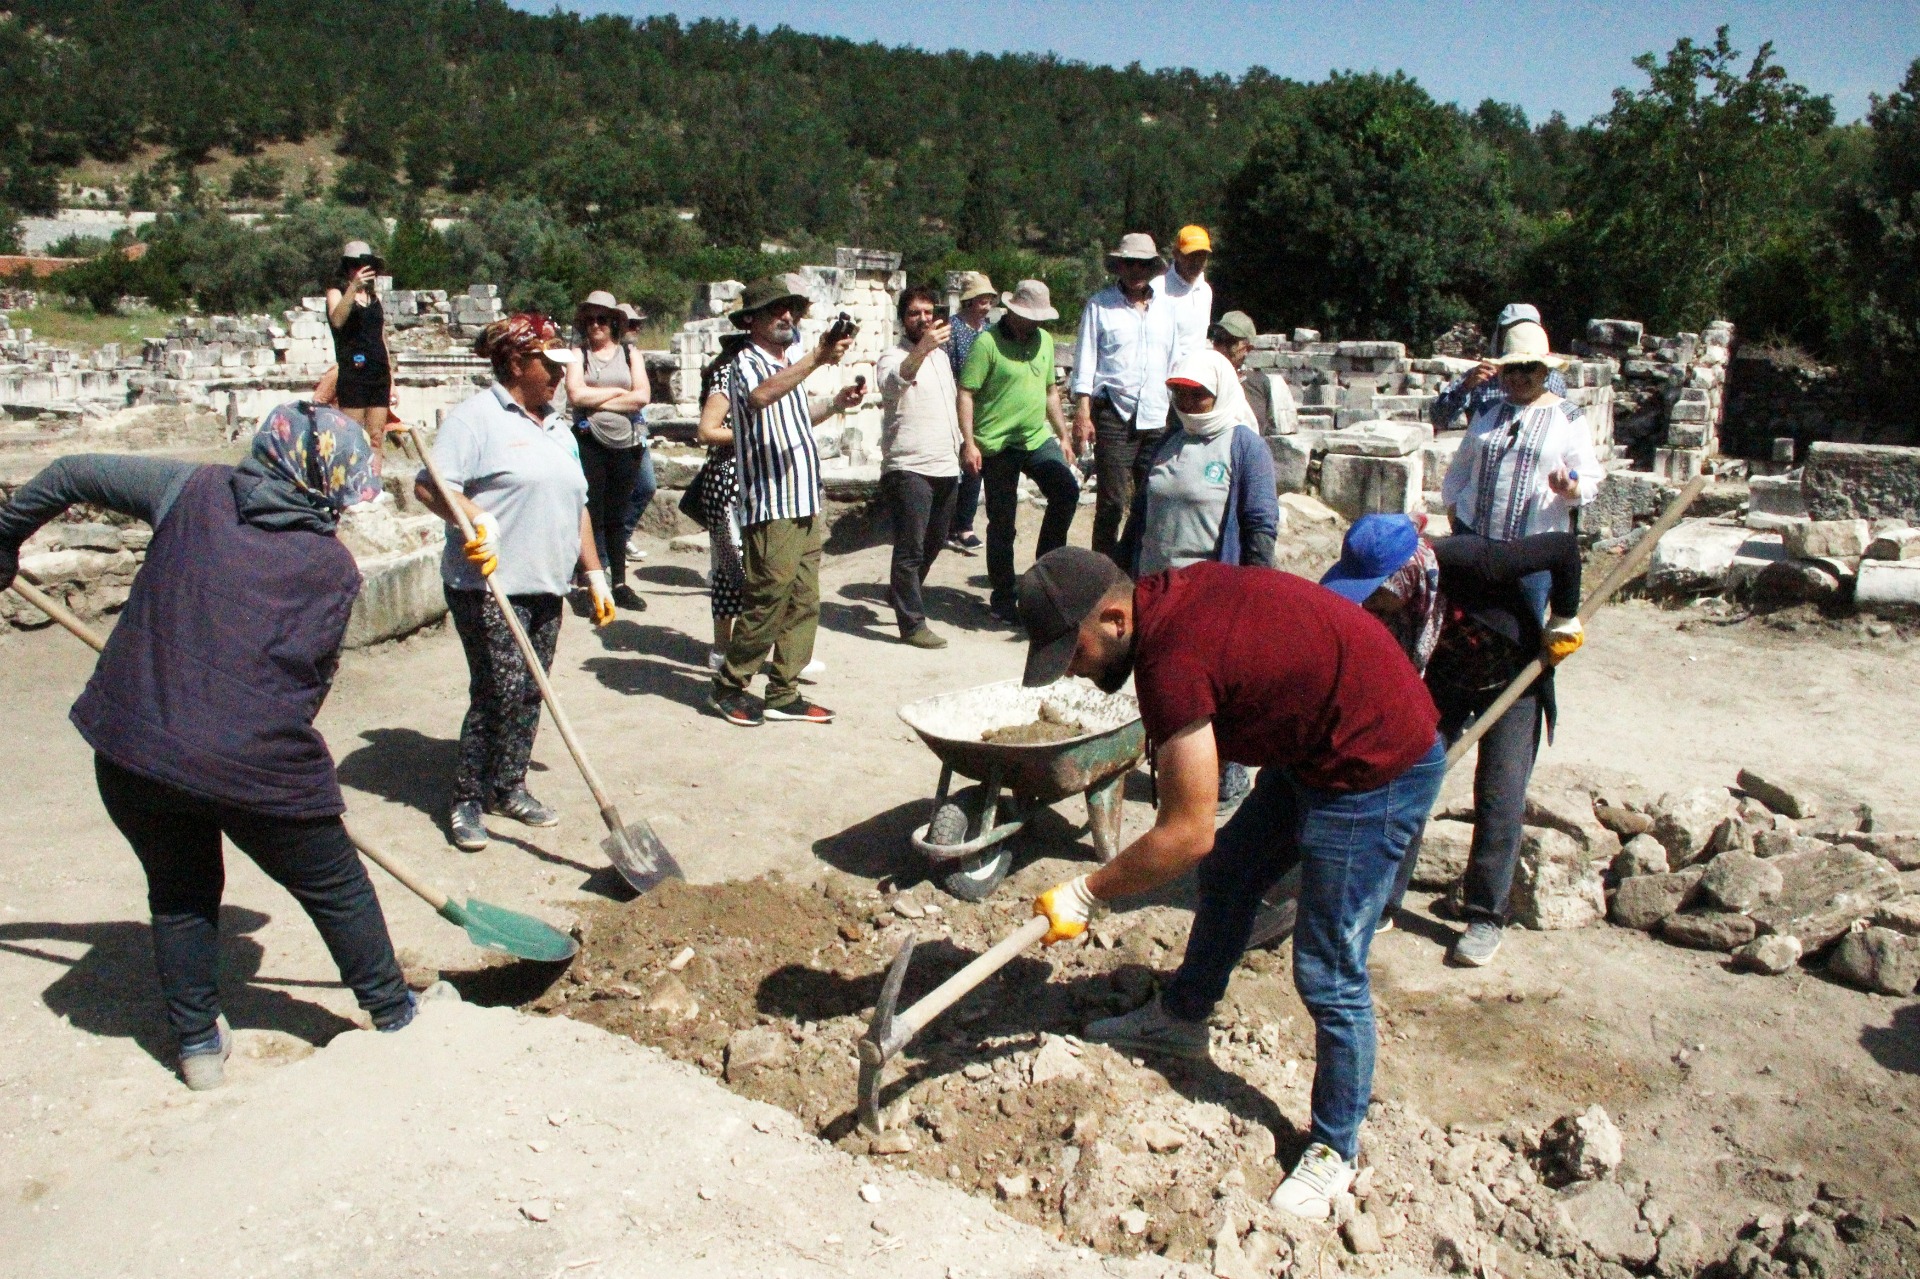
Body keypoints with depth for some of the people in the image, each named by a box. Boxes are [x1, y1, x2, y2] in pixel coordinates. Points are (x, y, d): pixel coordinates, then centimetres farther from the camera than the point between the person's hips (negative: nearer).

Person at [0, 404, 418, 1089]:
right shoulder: (336, 569, -1)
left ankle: (198, 1043, 33)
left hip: (128, 745, 4)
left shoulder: (192, 490, 5)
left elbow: (72, 474, 15)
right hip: (257, 763, -3)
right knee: (336, 888, 17)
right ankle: (393, 1015, 31)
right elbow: (316, 678, 4)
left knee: (179, 891, 25)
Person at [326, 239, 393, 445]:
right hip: (352, 376, -5)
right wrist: (353, 287, -29)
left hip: (380, 376, 5)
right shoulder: (337, 293, 3)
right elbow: (337, 320, -19)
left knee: (376, 439, 3)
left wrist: (392, 380, 19)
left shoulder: (376, 298, 18)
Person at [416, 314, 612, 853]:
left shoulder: (556, 426, 19)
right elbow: (429, 484, -14)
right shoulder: (477, 416, -6)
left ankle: (508, 788, 23)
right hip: (488, 585, -7)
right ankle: (467, 800, 5)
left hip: (545, 586, 7)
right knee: (501, 689, -9)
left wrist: (595, 574, 20)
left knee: (530, 693, 9)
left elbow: (576, 506, 23)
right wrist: (475, 519, -29)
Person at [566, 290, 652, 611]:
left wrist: (596, 400, -7)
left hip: (626, 444, 2)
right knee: (591, 515, -3)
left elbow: (642, 397, -4)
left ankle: (620, 583, 18)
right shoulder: (578, 355, 5)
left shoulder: (630, 354, 10)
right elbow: (576, 395, -11)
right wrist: (618, 392, -4)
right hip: (589, 443, -2)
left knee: (617, 517, 10)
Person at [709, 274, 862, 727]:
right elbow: (760, 396, -33)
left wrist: (836, 402, 18)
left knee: (804, 603, 8)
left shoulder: (790, 363, 19)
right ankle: (729, 685, 10)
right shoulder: (747, 362, -8)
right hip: (771, 507, -9)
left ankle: (783, 694, 16)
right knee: (768, 602, -6)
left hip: (804, 504, 9)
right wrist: (817, 359, -42)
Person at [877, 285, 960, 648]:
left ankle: (900, 595, 38)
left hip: (946, 467, 8)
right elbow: (895, 380, -34)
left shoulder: (941, 356, 16)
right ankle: (912, 624, -4)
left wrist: (960, 446, 24)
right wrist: (922, 348, -51)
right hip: (909, 468, -8)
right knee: (910, 547, -8)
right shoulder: (893, 358, -9)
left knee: (934, 543, 18)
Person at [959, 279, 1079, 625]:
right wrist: (968, 443, -19)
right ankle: (1002, 597, 15)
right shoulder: (987, 343, -10)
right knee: (1002, 524, 2)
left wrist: (1062, 435, 18)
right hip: (997, 446, -5)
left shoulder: (1044, 340, 11)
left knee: (1066, 490, -17)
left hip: (1038, 439, 5)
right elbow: (966, 394, -13)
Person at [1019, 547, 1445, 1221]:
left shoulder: (1174, 658, -29)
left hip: (1375, 768, -10)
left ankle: (1334, 1151, 17)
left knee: (1328, 973, -2)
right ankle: (1182, 1015, 42)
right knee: (1229, 873, 21)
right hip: (1315, 745, 10)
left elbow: (1187, 834, -24)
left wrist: (1084, 893, -14)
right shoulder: (1172, 592, -3)